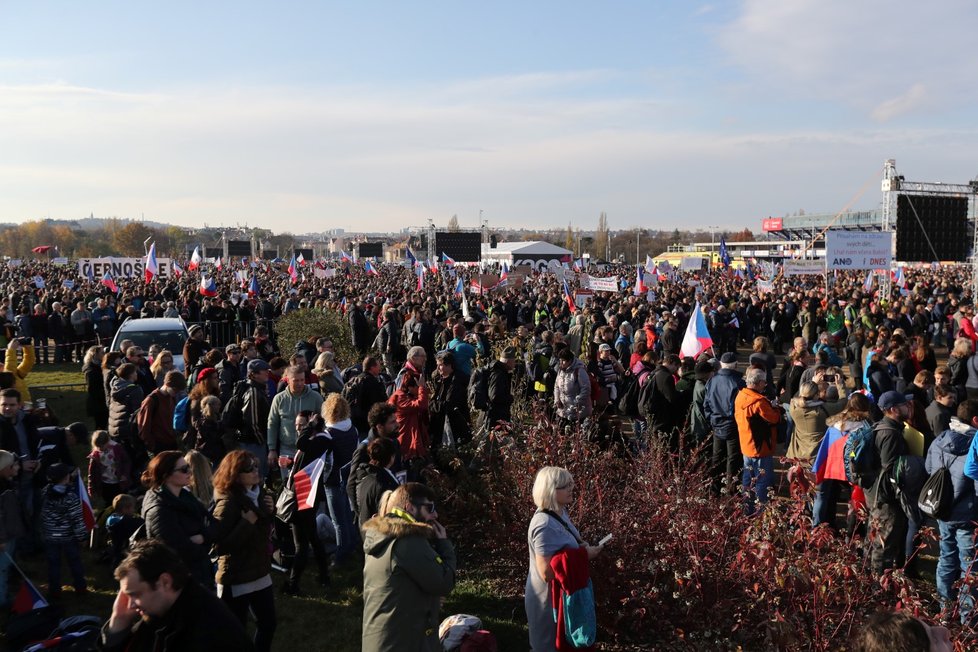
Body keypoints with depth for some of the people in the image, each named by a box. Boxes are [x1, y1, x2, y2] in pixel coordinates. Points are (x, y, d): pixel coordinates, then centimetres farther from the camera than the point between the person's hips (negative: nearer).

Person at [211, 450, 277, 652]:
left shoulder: (257, 493, 3)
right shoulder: (228, 502, -19)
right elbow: (220, 546, -28)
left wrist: (270, 511, -1)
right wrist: (247, 523, -25)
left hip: (260, 573, 8)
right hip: (236, 580, -8)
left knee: (268, 623, 17)